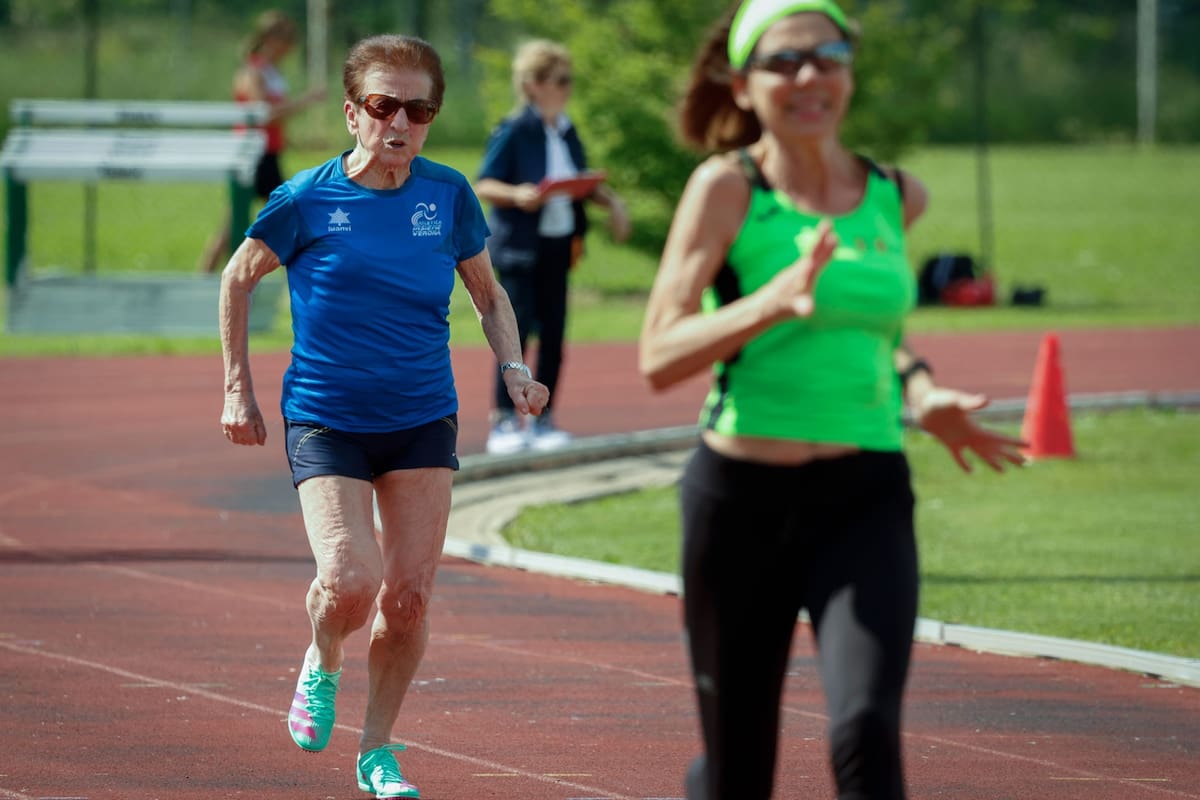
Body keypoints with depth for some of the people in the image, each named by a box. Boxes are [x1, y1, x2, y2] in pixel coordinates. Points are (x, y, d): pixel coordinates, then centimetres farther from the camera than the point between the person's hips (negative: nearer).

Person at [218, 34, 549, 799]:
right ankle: (321, 668, 17)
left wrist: (515, 369, -3)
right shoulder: (307, 199, -8)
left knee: (409, 595, 0)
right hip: (325, 419, -3)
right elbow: (240, 278, 7)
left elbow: (489, 294, 14)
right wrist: (238, 389, 6)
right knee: (350, 583, -19)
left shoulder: (448, 194, 0)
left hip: (423, 420, 3)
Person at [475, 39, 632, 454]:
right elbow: (483, 184, -12)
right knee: (518, 326, -11)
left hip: (557, 245, 7)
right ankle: (503, 420, -5)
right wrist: (517, 194, -28)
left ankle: (543, 419, 16)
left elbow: (583, 182, 18)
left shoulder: (567, 132, 10)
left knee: (553, 331, 7)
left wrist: (609, 200, 1)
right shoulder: (513, 131, -11)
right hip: (518, 245, -7)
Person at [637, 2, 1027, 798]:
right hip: (742, 498, -2)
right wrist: (773, 300, -28)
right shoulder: (727, 188, -6)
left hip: (866, 500, 2)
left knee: (867, 733, -22)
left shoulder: (896, 195, 6)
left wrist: (920, 390, 9)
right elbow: (658, 357, -13)